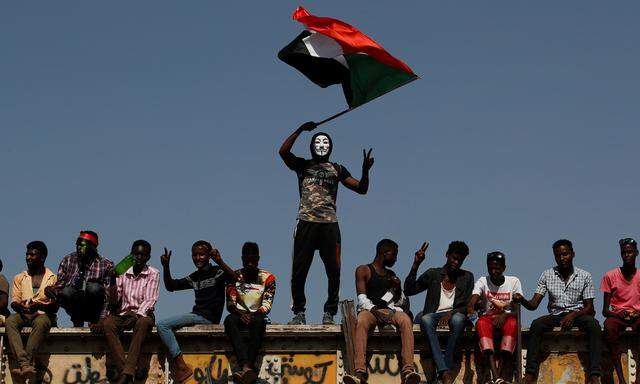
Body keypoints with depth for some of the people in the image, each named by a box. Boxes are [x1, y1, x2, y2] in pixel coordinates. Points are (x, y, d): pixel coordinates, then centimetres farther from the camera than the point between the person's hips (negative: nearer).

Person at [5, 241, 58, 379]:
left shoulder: (52, 279, 10)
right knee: (10, 321, -33)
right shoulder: (19, 278, 20)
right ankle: (25, 364, -48)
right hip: (23, 314, 3)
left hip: (44, 314, -2)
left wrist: (39, 306, -19)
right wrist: (20, 306, -15)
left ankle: (24, 364, -47)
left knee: (41, 323, -39)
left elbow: (55, 307, 2)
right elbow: (14, 302, 11)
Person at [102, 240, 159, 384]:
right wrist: (113, 281, -10)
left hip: (142, 314, -2)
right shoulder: (122, 273, 10)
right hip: (122, 313, 2)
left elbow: (150, 300, -7)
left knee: (144, 323, -38)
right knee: (108, 323, -31)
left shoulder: (153, 274, 4)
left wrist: (137, 315, -25)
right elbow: (113, 301, 7)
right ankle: (130, 372, -40)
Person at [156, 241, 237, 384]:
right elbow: (170, 286, 22)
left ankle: (181, 367, -19)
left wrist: (220, 262, -36)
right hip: (197, 315, 8)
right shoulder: (194, 278, 19)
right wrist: (166, 267, 6)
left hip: (208, 318, -8)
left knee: (162, 325, -17)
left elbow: (234, 279, -23)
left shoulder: (217, 272, -3)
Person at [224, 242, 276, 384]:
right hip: (240, 316, 1)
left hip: (257, 316, -1)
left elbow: (267, 305, -4)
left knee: (259, 322, -38)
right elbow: (230, 303, 1)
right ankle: (246, 366, -54)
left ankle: (247, 367, -53)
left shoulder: (267, 278, 3)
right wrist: (240, 314, -21)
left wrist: (254, 316, -22)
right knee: (229, 320, -35)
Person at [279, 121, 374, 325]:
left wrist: (365, 171, -4)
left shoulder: (337, 169, 20)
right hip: (306, 223, -1)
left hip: (330, 224, 1)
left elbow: (361, 189, 15)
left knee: (334, 270, -7)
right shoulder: (302, 165, 15)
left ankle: (329, 313, -1)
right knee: (299, 270, -5)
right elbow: (283, 151, -4)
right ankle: (299, 312, 3)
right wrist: (300, 130, -8)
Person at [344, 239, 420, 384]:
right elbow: (362, 298, -3)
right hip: (369, 309, -4)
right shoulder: (363, 270, 10)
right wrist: (375, 311, -21)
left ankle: (408, 369, -46)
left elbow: (399, 300, 25)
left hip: (389, 310, 4)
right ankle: (360, 371, -51)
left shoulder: (391, 275, 27)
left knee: (406, 320, -31)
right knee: (361, 322, -39)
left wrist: (397, 287, 4)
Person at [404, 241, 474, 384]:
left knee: (458, 319, -38)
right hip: (434, 314, 0)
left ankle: (447, 367, -38)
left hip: (455, 314, 0)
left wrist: (451, 313, -15)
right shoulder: (433, 274, 13)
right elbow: (408, 291, 5)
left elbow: (467, 306, 5)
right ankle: (444, 372, -47)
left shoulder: (467, 277, 14)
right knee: (426, 319, -37)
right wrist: (415, 266, -4)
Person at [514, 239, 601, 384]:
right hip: (555, 315, 1)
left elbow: (589, 308, 1)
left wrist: (573, 315, -19)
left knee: (594, 324, -34)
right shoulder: (547, 275, 7)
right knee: (536, 325, -31)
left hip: (578, 314, -1)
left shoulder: (584, 276, 5)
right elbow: (534, 304, 1)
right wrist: (522, 301, -22)